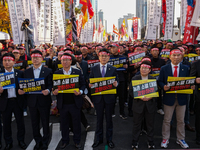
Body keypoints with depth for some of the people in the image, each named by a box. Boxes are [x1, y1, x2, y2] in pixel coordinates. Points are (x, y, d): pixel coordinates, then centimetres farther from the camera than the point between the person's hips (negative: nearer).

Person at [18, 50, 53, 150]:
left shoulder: (48, 71, -1)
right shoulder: (27, 72, 9)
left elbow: (51, 85, -6)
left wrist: (48, 91, -26)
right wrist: (21, 90, -12)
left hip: (44, 101, -3)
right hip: (32, 101, 3)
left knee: (45, 123, 7)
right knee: (34, 123, 13)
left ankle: (45, 142, 25)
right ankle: (38, 141, 30)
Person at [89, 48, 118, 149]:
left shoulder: (113, 69, 4)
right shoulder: (93, 69, 4)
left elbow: (117, 81, 4)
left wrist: (116, 84, -19)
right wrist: (90, 85, -15)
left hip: (109, 97, 0)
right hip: (98, 97, 1)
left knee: (109, 119, 10)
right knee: (99, 119, 11)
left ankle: (109, 139, 24)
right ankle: (99, 139, 25)